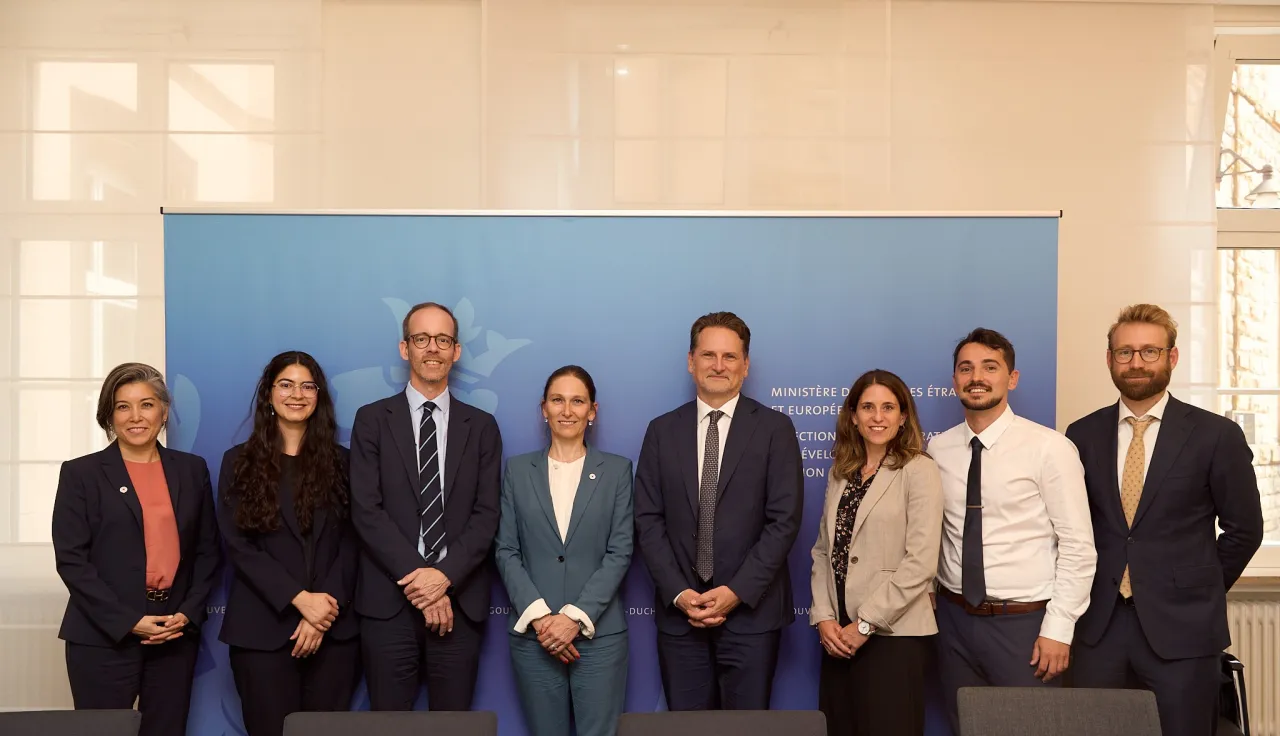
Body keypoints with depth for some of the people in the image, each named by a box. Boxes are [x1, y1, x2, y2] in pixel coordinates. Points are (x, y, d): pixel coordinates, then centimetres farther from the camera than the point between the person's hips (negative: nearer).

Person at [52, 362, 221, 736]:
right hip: (104, 637, -3)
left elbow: (208, 549, 10)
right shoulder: (81, 473, 1)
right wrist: (128, 621, -13)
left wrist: (188, 613, -5)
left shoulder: (191, 469, 10)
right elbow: (71, 559, -5)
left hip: (176, 634, 3)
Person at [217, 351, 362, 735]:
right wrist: (300, 599, -13)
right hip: (262, 629, -1)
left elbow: (352, 542, 3)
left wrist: (326, 606, -11)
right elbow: (237, 545, -3)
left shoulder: (339, 461, 9)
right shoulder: (239, 461, 5)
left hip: (334, 628, 1)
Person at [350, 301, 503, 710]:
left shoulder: (481, 426, 9)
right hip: (388, 601, -1)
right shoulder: (372, 420, 5)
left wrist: (445, 575, -13)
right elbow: (366, 510, -4)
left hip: (459, 602, 1)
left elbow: (486, 514, 1)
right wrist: (416, 578, -13)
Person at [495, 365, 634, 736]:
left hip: (599, 634, -1)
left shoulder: (617, 469, 4)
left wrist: (576, 617, -12)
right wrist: (538, 615, -11)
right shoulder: (518, 470, 7)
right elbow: (506, 551, 2)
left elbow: (620, 552, -2)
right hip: (533, 635, 1)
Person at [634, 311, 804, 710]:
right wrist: (677, 592, -8)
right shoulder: (662, 431, 7)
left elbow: (784, 520, -6)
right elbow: (648, 520, 4)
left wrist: (737, 591, -13)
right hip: (679, 611, 2)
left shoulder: (775, 428, 0)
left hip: (751, 611, -2)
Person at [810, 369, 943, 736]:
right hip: (840, 634, 5)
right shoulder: (840, 473, 12)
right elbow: (823, 551, 11)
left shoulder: (919, 471, -7)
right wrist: (823, 617, -2)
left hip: (894, 635, -5)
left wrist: (865, 624, -13)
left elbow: (921, 563, -14)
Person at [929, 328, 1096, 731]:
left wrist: (1059, 628, -11)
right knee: (965, 726, 14)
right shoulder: (938, 449, 3)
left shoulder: (1049, 448, -10)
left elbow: (1078, 546, -9)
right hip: (954, 619, 4)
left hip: (1023, 622, -4)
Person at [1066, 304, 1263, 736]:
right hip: (1100, 624, 2)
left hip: (1181, 627, -2)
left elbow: (1244, 529, 4)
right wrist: (1098, 588, 6)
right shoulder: (1083, 435, 4)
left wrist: (1200, 591, 7)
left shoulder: (1216, 435, -3)